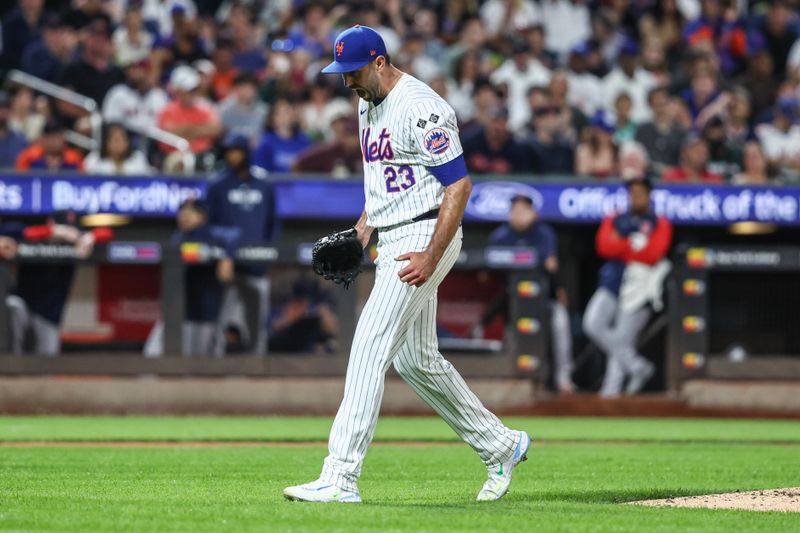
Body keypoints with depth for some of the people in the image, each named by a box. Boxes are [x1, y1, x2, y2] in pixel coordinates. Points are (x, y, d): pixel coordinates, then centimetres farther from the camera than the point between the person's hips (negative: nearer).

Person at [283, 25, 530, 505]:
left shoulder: (421, 109, -18)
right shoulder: (369, 105, 12)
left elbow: (459, 184, -21)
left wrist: (430, 256, -25)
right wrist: (362, 228, 12)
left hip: (424, 236, -10)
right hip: (393, 241, 10)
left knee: (370, 349, -16)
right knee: (415, 359, 16)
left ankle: (340, 478, -19)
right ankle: (501, 447, 29)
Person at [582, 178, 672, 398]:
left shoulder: (660, 224, 7)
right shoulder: (614, 221, 14)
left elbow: (654, 254, -9)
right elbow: (604, 247, -3)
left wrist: (620, 245, -7)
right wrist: (634, 247, -10)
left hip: (640, 286, -3)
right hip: (612, 281, 3)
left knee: (622, 338, -6)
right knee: (593, 324, -16)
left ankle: (610, 392, 1)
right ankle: (636, 366, -4)